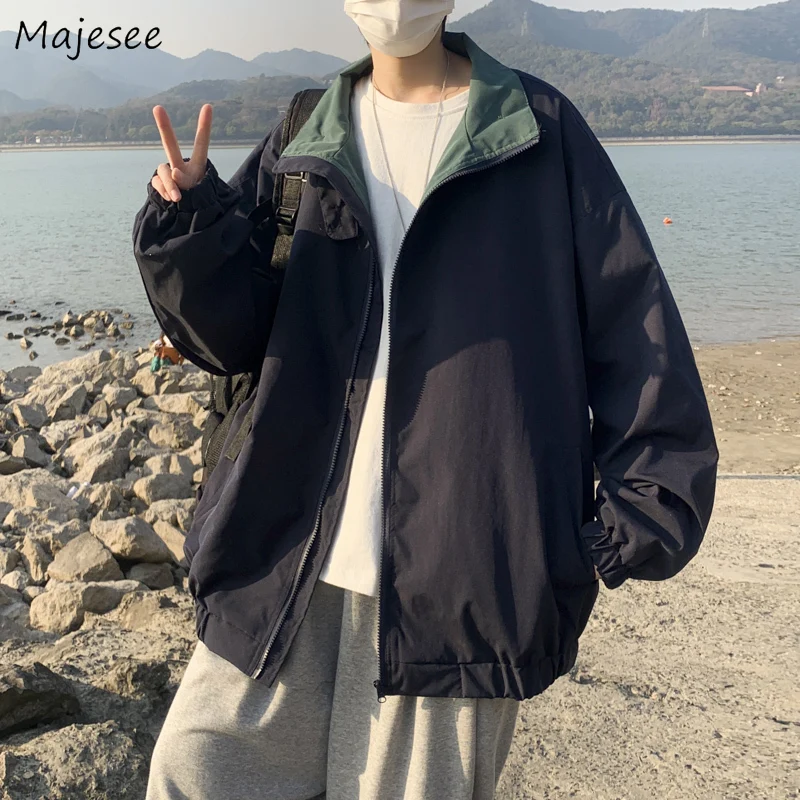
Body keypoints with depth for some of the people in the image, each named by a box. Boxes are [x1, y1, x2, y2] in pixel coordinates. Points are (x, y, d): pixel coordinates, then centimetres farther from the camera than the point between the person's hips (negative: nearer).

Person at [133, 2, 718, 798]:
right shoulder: (303, 145, 9)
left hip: (459, 560, -2)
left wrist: (641, 515, -5)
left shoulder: (539, 131, 1)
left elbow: (631, 323, 0)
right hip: (294, 546, 3)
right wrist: (191, 229, -15)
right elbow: (234, 335, 5)